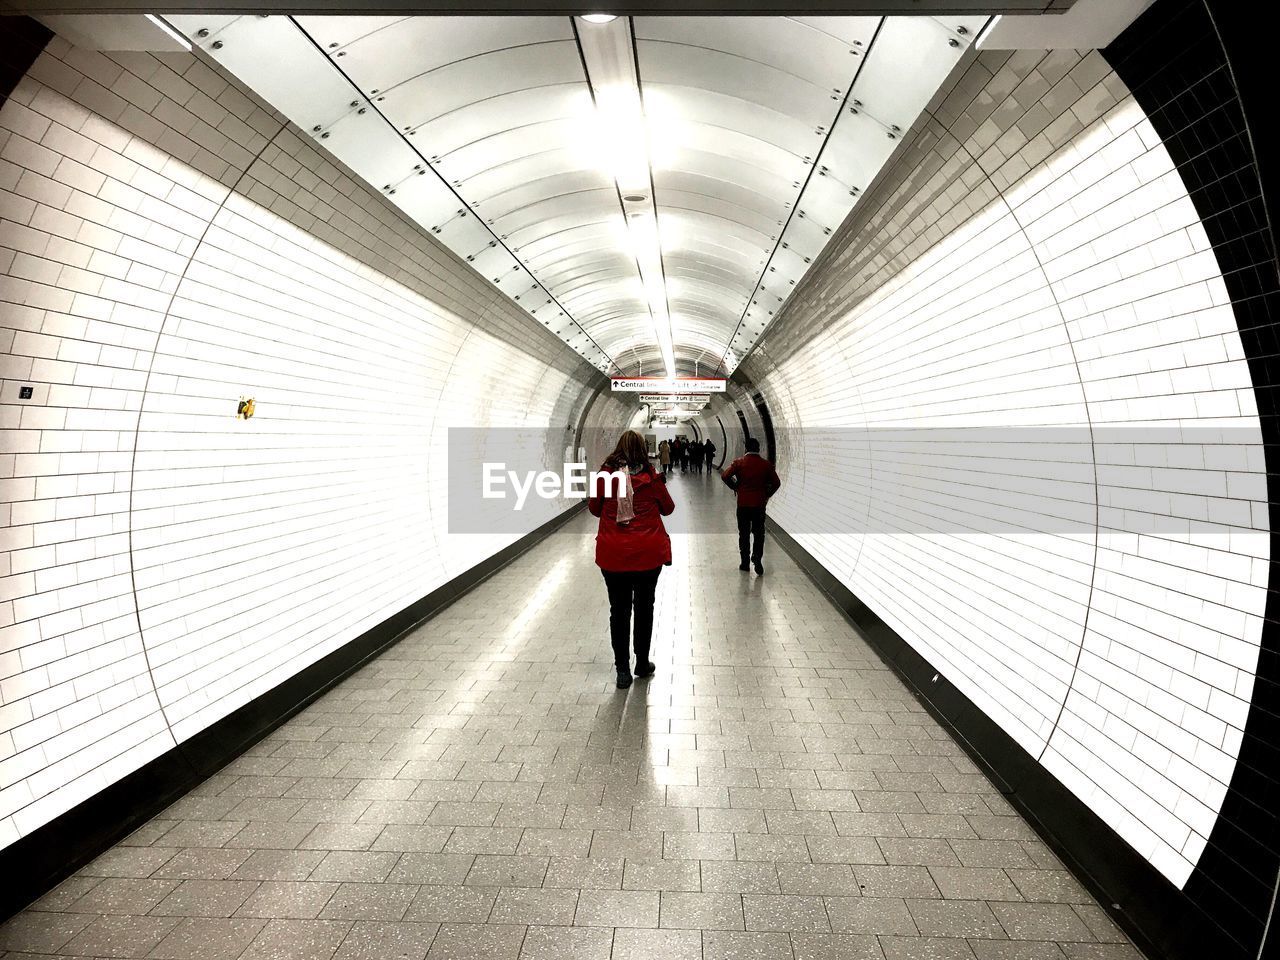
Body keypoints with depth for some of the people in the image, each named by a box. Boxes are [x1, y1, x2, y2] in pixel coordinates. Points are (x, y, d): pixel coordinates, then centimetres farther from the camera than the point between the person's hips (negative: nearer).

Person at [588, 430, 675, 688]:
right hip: (648, 553, 0)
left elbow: (594, 508, 6)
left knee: (619, 610, 10)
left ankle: (622, 669, 10)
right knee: (644, 606, 16)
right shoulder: (651, 477, -8)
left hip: (612, 555, 0)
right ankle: (642, 664, 27)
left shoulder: (605, 475, -6)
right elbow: (668, 509, 6)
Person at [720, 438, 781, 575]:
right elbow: (776, 483, 0)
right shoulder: (766, 464, -1)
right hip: (760, 503, 0)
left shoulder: (739, 462, -4)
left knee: (744, 533, 9)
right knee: (759, 533, 8)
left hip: (743, 503, 0)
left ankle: (745, 562, 14)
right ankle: (757, 559, -7)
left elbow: (725, 476, -10)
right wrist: (767, 495, 11)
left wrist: (735, 487, 5)